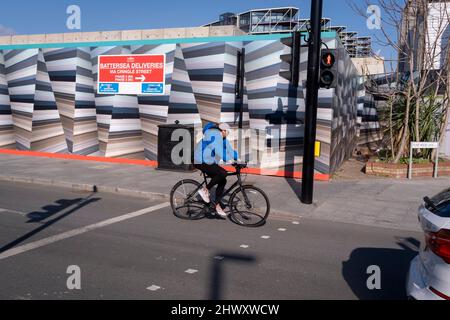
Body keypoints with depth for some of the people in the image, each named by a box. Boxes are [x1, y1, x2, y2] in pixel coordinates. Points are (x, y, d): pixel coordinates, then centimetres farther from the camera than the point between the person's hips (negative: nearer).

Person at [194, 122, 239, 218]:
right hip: (201, 162, -10)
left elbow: (229, 148, 7)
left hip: (210, 162, 10)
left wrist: (237, 158, -4)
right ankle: (205, 190, -11)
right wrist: (228, 160, -37)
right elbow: (219, 149, -32)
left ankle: (217, 205, 9)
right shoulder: (214, 135, -20)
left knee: (222, 181, 2)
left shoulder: (222, 137, 11)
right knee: (223, 173, -26)